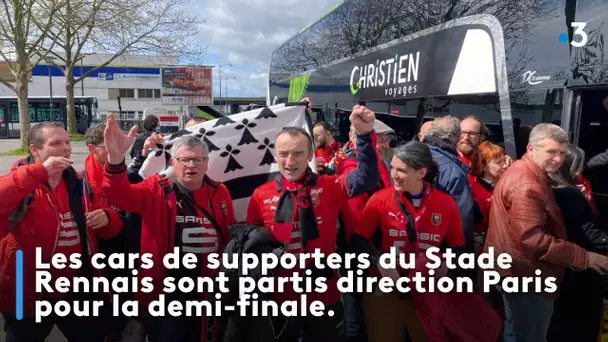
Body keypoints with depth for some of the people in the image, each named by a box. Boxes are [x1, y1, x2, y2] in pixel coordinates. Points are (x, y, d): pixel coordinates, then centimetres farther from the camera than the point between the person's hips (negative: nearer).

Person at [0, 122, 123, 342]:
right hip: (29, 294, -4)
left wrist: (106, 220, -14)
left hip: (78, 290, 4)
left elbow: (111, 227, 9)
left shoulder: (79, 184, 4)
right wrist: (41, 171, -34)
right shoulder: (21, 184, -11)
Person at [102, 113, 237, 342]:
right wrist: (116, 158, -42)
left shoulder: (219, 192, 2)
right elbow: (120, 195, -24)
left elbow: (231, 237, 9)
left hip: (207, 294, 3)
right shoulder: (157, 190, -6)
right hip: (166, 296, -3)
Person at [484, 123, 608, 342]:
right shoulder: (526, 184, -23)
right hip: (527, 275, -11)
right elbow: (532, 238, -28)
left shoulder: (528, 174, 12)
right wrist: (584, 257, -22)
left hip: (523, 271, 11)